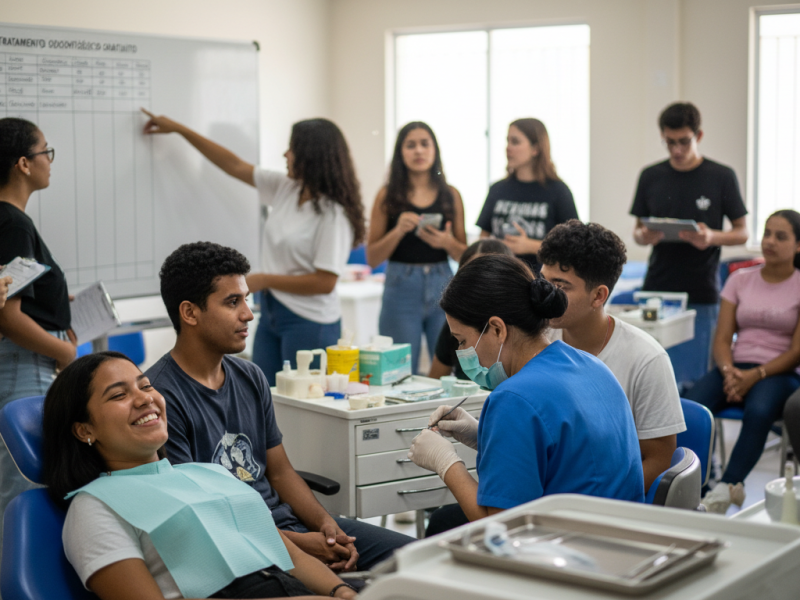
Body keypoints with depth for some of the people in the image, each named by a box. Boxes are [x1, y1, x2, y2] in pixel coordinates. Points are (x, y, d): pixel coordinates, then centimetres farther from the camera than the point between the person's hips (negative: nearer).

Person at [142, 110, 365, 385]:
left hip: (309, 322, -8)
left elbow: (325, 282, -18)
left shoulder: (333, 215, -17)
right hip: (271, 313, 8)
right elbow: (234, 165, 15)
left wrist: (263, 281, -12)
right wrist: (178, 128, 18)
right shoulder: (285, 188, 5)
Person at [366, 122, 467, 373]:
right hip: (401, 289, -1)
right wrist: (399, 230, -14)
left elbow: (464, 255, 11)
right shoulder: (388, 196, 3)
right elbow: (372, 258, 1)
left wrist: (448, 242, -10)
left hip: (442, 287, 1)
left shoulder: (451, 195, 7)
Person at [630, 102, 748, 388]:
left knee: (693, 380, 1)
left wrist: (712, 236, -17)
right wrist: (644, 236, -11)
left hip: (701, 296, -2)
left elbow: (742, 233, 3)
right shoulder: (650, 177, 7)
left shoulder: (722, 177, -1)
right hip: (656, 291, 3)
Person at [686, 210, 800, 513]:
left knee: (759, 410, -39)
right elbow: (722, 339, 9)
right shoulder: (740, 279, 14)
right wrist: (729, 371, -13)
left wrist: (755, 375, -19)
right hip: (736, 367, 3)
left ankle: (724, 489, -37)